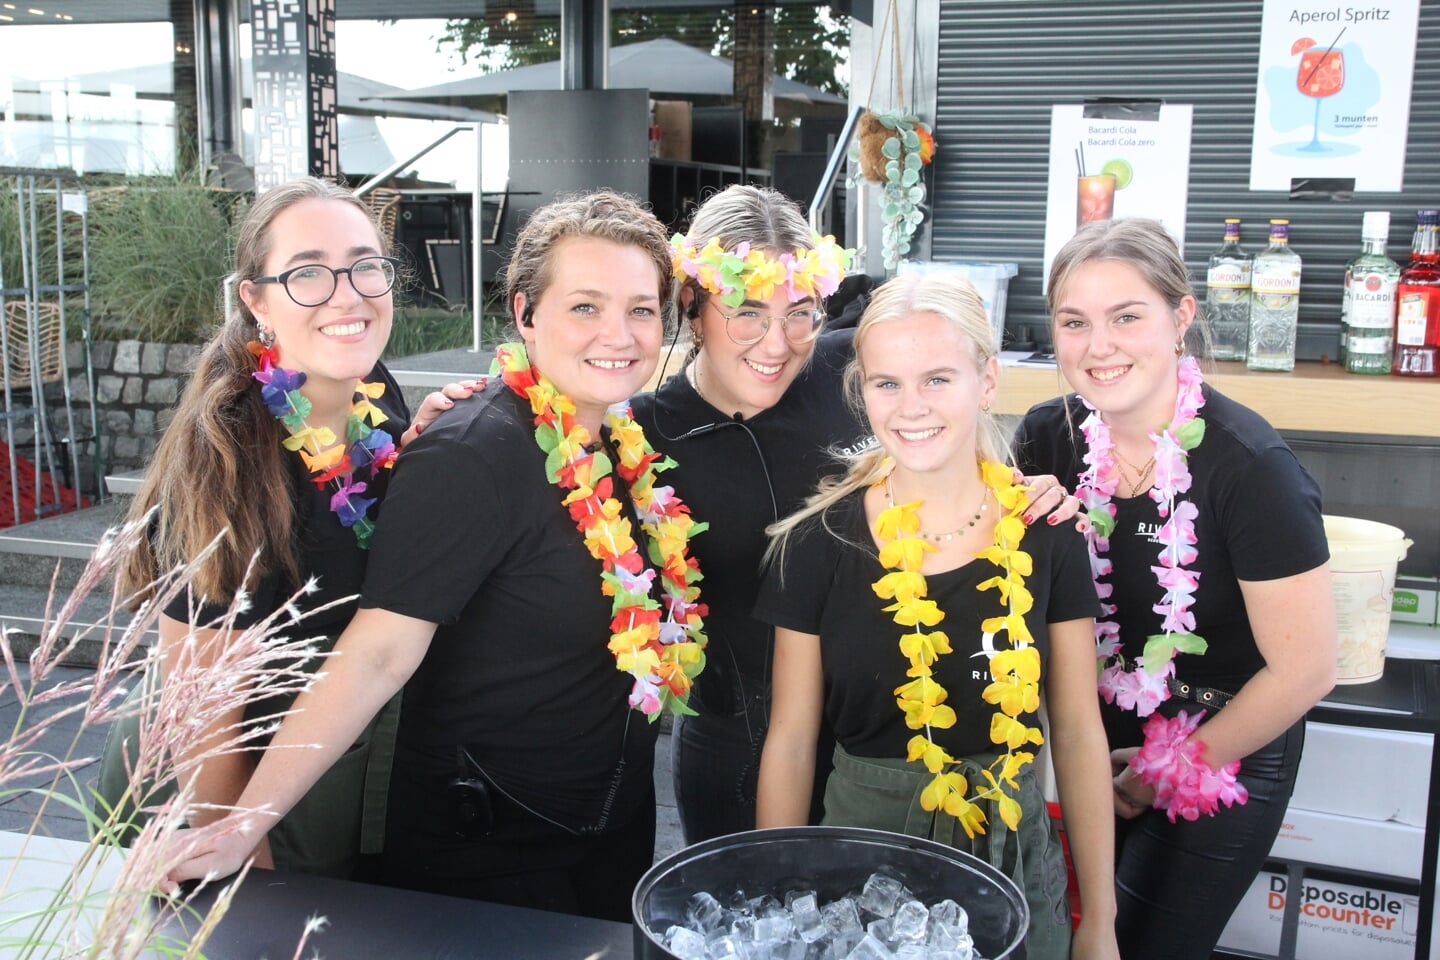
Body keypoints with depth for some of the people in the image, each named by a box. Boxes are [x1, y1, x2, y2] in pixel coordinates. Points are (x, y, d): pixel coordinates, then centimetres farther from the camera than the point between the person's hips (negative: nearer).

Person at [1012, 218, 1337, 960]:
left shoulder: (1249, 466, -24)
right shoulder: (1047, 439, -10)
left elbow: (1304, 670, -18)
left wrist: (1175, 770, -9)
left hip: (1224, 760, -4)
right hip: (1092, 749, 4)